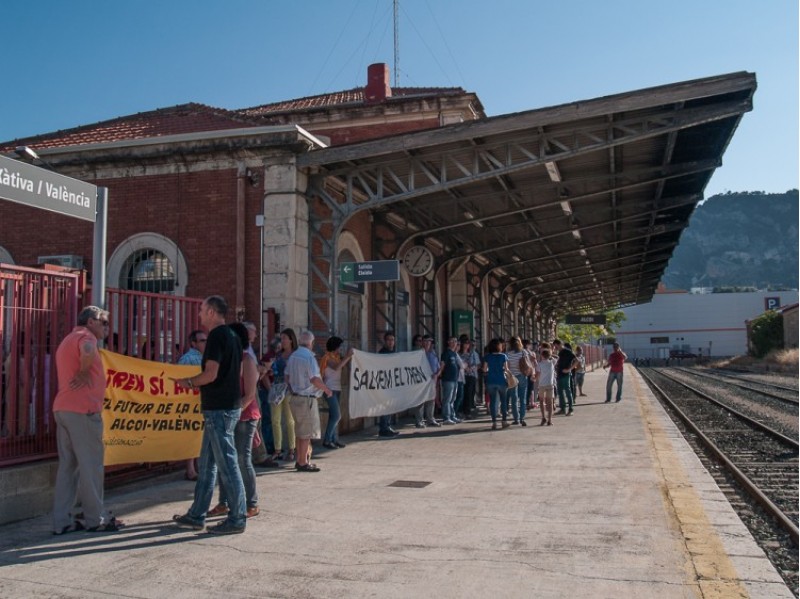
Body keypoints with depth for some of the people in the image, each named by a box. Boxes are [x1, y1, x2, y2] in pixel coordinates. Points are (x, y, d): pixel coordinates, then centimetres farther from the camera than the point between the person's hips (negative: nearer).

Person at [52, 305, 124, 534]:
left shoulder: (68, 340, 24)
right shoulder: (85, 336, -8)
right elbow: (88, 351, -32)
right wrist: (84, 372, -17)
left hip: (63, 408, 10)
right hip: (82, 409, -10)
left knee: (67, 465, 10)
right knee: (91, 464, -1)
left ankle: (62, 521, 11)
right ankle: (96, 519, 6)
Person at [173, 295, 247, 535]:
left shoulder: (217, 336, -14)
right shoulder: (232, 336, 15)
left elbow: (211, 374, -22)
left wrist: (188, 382, -4)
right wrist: (196, 382, 18)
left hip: (218, 409, -10)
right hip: (228, 405, 10)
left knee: (227, 464, -3)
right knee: (206, 464, 15)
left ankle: (237, 519, 4)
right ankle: (197, 515, 23)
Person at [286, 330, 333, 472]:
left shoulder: (292, 356, 8)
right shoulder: (309, 357, -17)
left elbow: (287, 377, 14)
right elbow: (315, 379, -21)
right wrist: (327, 390, -9)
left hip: (294, 396, 8)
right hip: (306, 398, -8)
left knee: (299, 431, 17)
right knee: (307, 432, -1)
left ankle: (300, 460, 24)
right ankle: (303, 463, 2)